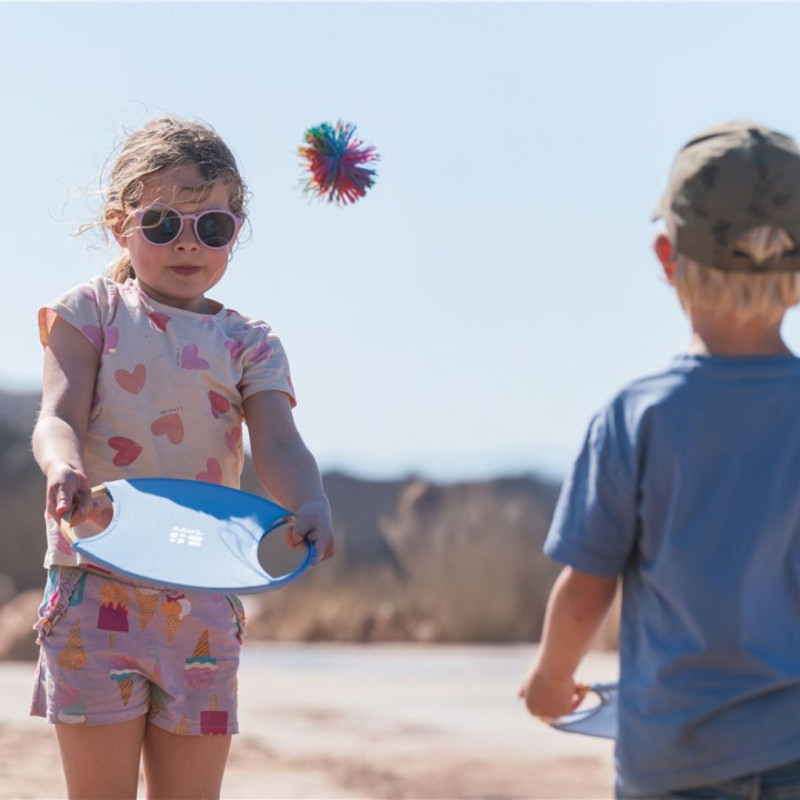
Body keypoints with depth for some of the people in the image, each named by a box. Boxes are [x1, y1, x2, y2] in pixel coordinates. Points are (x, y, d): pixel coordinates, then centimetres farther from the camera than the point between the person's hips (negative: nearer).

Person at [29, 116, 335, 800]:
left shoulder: (250, 344, 10)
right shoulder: (92, 311, 5)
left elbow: (277, 444, -4)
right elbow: (59, 417, -7)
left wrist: (308, 503, -28)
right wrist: (64, 468, -32)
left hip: (204, 594, 2)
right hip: (97, 582, -2)